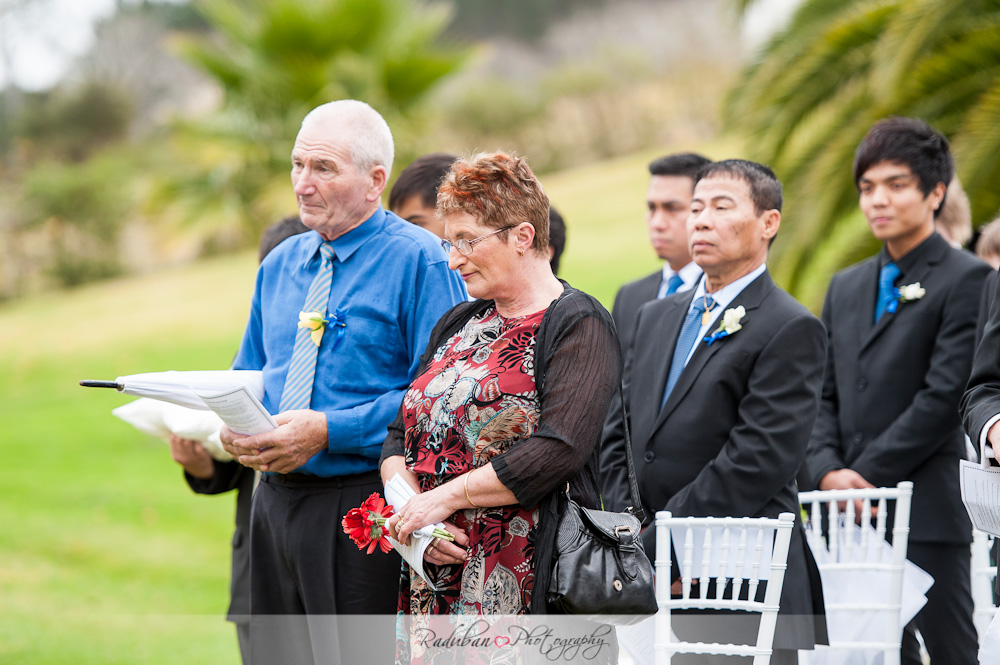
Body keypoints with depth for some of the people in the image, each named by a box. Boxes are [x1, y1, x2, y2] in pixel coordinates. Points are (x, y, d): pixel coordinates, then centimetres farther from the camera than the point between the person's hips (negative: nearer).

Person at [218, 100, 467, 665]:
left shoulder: (419, 262, -7)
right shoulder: (280, 265, 17)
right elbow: (249, 376, 23)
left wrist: (329, 430, -20)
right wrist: (232, 427, -1)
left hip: (366, 509, -7)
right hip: (277, 501, 7)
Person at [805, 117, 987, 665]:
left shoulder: (966, 280, -4)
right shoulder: (845, 287, 19)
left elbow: (945, 396, -12)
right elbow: (824, 395, 14)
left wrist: (866, 476, -13)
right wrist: (829, 470, -5)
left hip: (928, 515, -6)